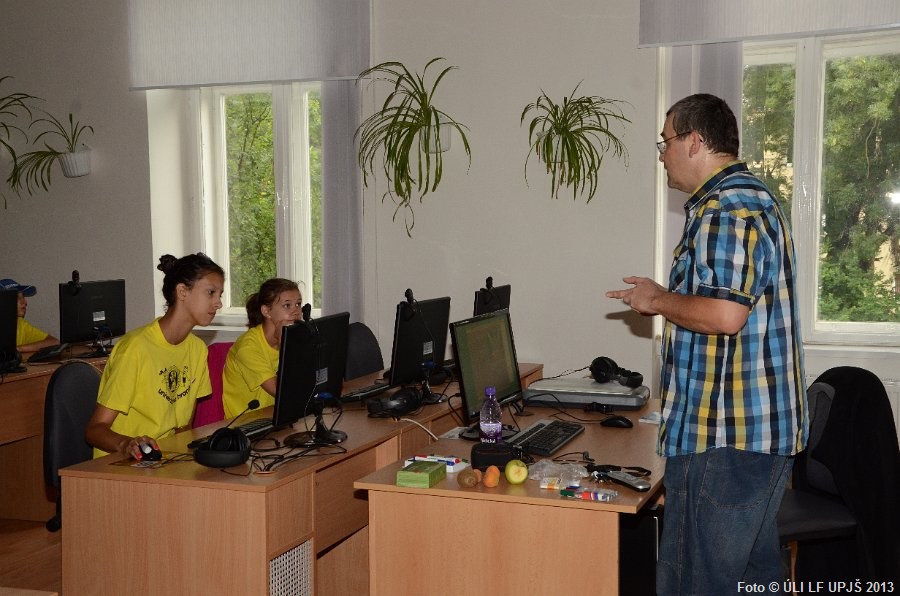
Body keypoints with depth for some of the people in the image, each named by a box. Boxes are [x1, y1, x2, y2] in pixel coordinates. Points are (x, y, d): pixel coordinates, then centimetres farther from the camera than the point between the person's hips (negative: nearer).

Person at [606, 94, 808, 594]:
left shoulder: (725, 209, -16)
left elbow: (725, 314, -27)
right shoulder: (754, 197, 19)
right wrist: (667, 299, 19)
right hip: (766, 426, 11)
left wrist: (660, 301, -11)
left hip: (724, 437, -11)